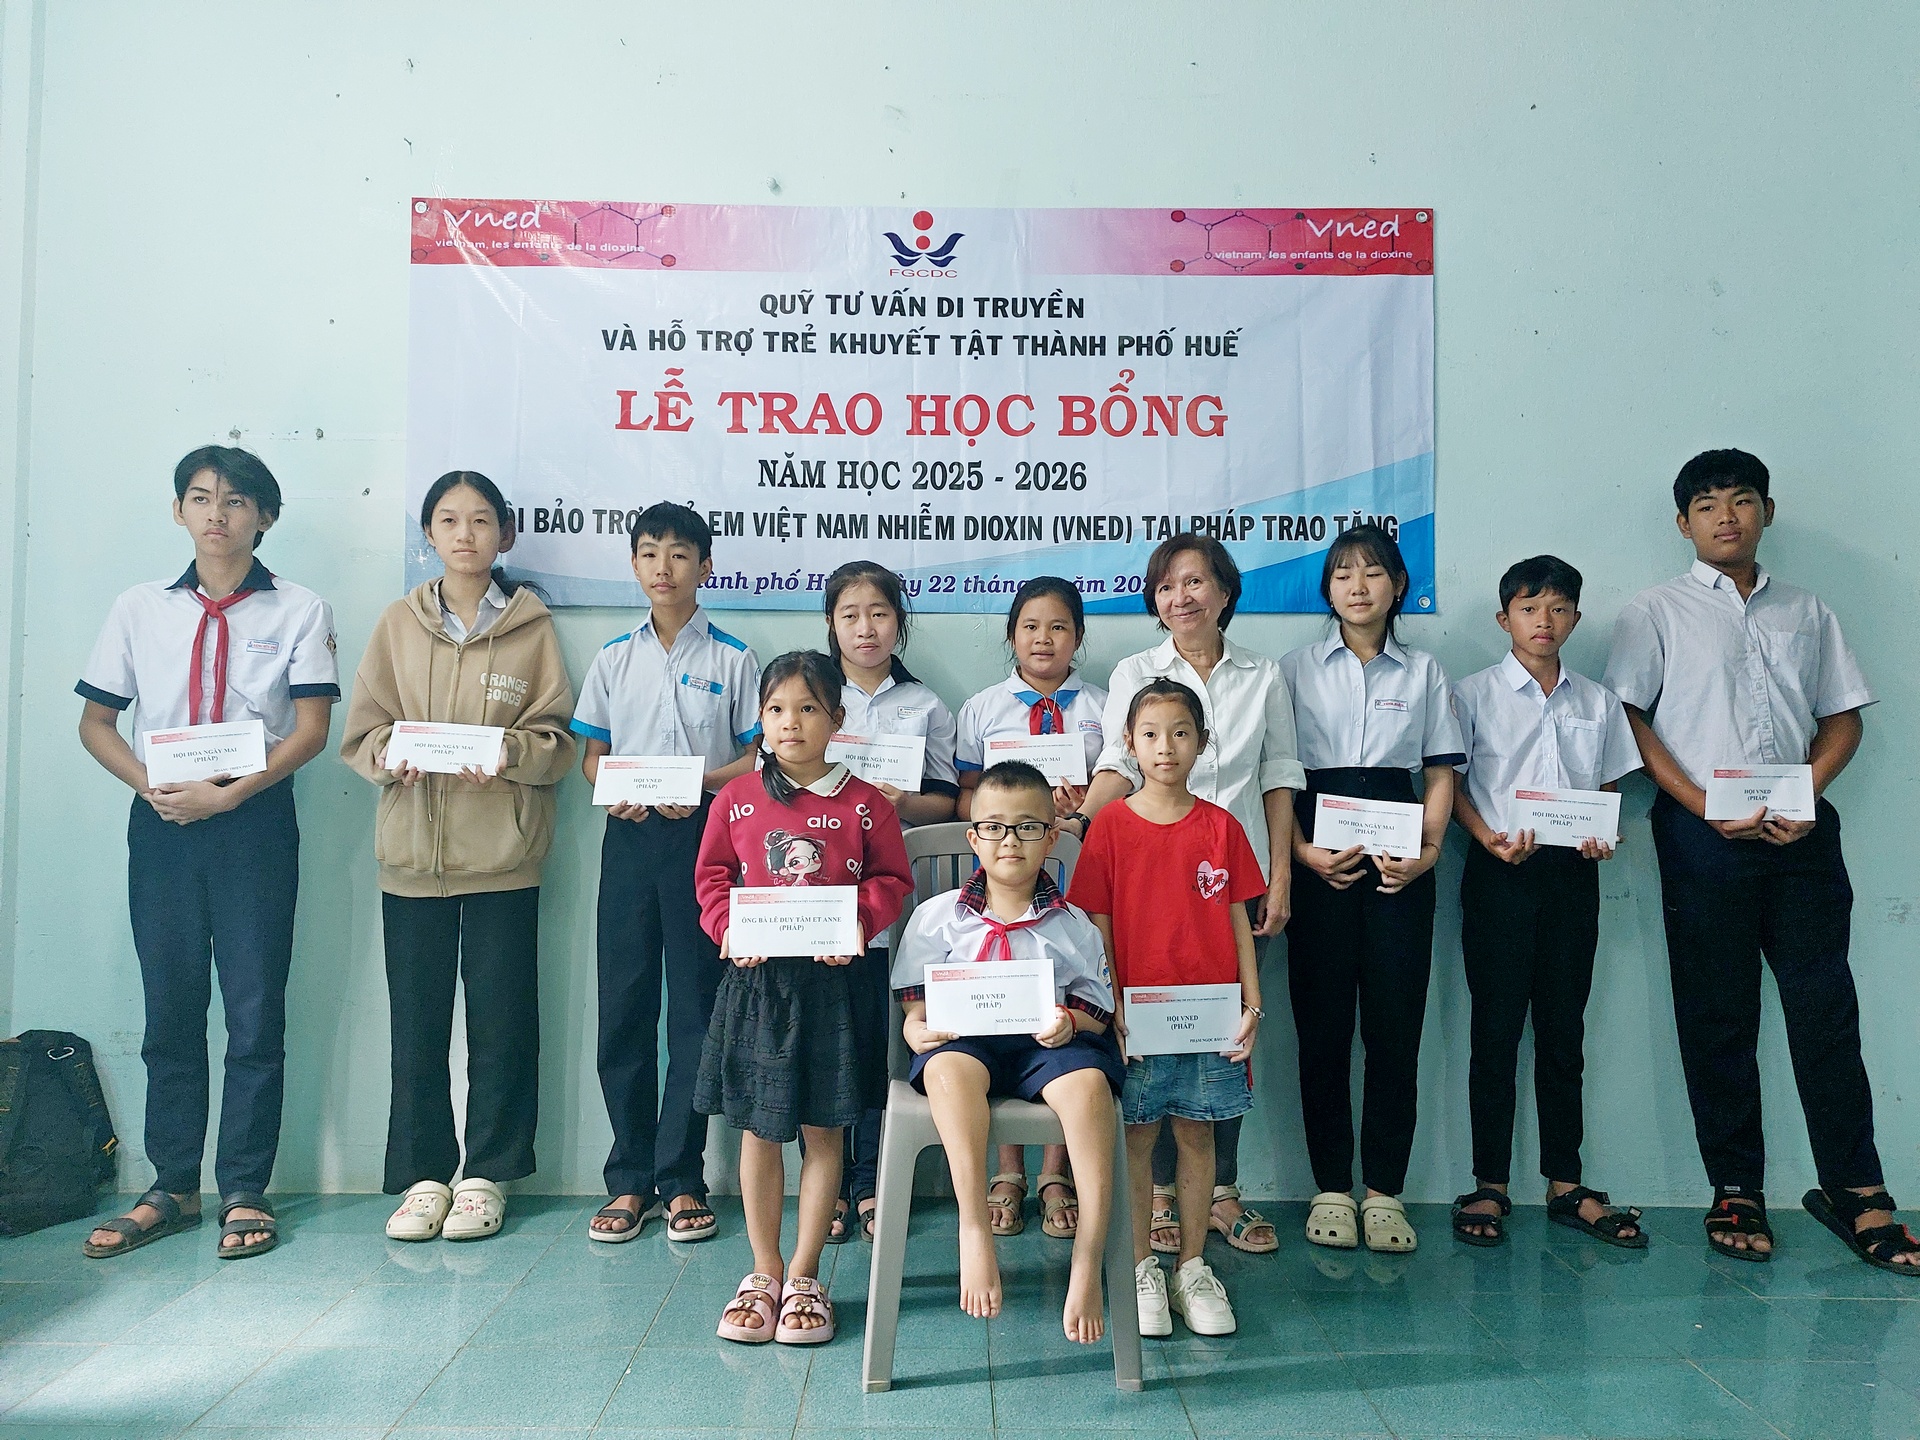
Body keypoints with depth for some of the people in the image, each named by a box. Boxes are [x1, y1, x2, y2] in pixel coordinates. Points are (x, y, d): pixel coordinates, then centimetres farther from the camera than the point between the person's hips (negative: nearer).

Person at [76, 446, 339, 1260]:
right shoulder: (139, 610, 10)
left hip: (255, 824, -3)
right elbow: (95, 721, 9)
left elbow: (310, 729, -6)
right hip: (160, 824, 3)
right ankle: (171, 1188, 20)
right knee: (170, 1010, 9)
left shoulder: (299, 612, 2)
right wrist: (152, 788, -8)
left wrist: (228, 794, -16)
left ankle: (244, 1192, 10)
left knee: (255, 1014, 0)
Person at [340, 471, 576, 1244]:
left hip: (503, 855, -1)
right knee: (417, 1021, 7)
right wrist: (391, 755, -13)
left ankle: (486, 1174, 18)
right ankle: (423, 1174, 20)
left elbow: (557, 739, 1)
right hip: (412, 851, 2)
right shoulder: (399, 623, 8)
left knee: (501, 1019, 4)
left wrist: (508, 753, -18)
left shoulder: (531, 625, 3)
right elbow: (361, 731, 8)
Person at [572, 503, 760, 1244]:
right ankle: (630, 1177, 16)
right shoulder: (614, 658, 10)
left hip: (703, 835, -2)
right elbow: (591, 756, 11)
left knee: (696, 1008, 2)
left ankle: (681, 1177, 12)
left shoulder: (732, 658, 3)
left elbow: (758, 757, 2)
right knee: (623, 1007, 4)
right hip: (629, 835, 3)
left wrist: (702, 783, -15)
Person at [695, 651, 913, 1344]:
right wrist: (729, 927, -9)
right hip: (755, 978, 1)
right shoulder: (736, 799, 4)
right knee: (758, 1130, 9)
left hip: (832, 980, -1)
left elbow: (891, 881, 3)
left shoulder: (865, 805, -1)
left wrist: (858, 923, -14)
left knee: (823, 1130, 7)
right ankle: (763, 1272, 24)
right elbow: (711, 877, 9)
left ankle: (804, 1275, 21)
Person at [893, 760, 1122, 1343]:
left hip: (1050, 1046, 0)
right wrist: (918, 1031, -13)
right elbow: (916, 1008, 10)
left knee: (1088, 1080, -33)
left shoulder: (1073, 925, 11)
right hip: (966, 1041, 0)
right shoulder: (939, 916, 11)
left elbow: (1095, 1012, 9)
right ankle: (974, 1229, -34)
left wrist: (1069, 1024, -13)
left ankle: (1087, 1260, -30)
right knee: (947, 1069, -36)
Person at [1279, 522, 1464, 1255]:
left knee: (1394, 1022, 0)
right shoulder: (1297, 668, 7)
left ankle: (1384, 1190, 12)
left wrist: (1429, 849, -7)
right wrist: (1303, 852, -11)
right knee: (1323, 1022, 1)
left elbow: (1440, 773, 9)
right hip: (1319, 858, -1)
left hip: (1398, 858, 1)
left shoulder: (1423, 671, 12)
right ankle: (1331, 1189, 11)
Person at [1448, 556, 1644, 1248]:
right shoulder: (1475, 693, 1)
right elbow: (1449, 782, 0)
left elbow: (1608, 787, 15)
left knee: (1563, 1028, 9)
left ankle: (1565, 1185, 18)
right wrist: (1491, 839, -15)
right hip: (1499, 873, -3)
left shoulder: (1597, 702, 12)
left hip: (1573, 874, 3)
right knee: (1495, 1028, 0)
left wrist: (1604, 837, -5)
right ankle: (1490, 1185, 9)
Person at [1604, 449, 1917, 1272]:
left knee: (1825, 1008, 2)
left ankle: (1852, 1190, 13)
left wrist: (1805, 797, -5)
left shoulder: (1807, 614, 16)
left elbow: (1843, 718, 14)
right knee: (1718, 1019, 3)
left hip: (1801, 831, 3)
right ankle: (1735, 1191, 13)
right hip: (1703, 835, -2)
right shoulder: (1656, 614, 5)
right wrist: (1705, 807, -12)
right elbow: (1629, 720, -3)